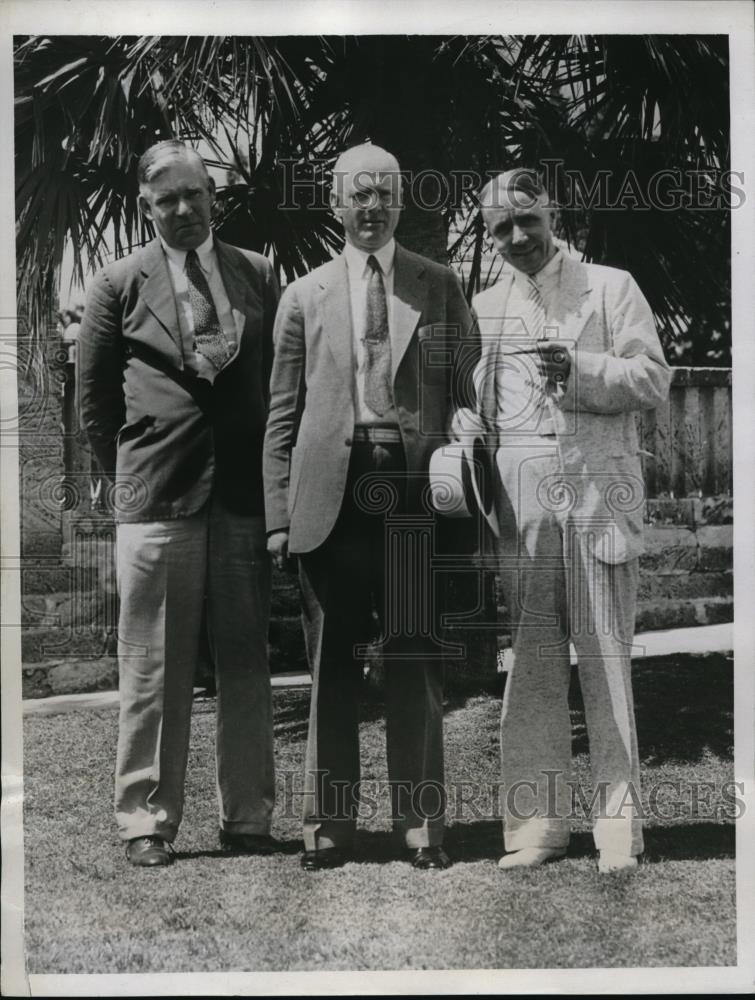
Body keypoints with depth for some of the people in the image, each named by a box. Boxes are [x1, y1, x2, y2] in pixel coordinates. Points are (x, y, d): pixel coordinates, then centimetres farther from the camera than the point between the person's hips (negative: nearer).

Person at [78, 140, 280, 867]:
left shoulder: (258, 275, 9)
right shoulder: (120, 284, 4)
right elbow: (94, 400, 8)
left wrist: (274, 476, 7)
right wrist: (131, 474, 5)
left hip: (245, 495, 2)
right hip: (156, 500, -2)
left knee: (246, 663, 7)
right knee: (154, 671, 2)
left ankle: (246, 817, 17)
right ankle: (146, 820, 12)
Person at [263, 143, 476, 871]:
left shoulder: (439, 287, 11)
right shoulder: (305, 296, 12)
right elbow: (282, 414, 9)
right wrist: (278, 514, 2)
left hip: (414, 491, 0)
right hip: (330, 496, 1)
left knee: (415, 661, 2)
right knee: (332, 665, 5)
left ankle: (420, 822, 11)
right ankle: (329, 821, 14)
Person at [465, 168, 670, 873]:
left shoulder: (610, 288, 10)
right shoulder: (483, 307, 17)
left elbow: (653, 378, 2)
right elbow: (471, 400, 18)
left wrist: (581, 369, -12)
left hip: (599, 489, -2)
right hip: (519, 494, 2)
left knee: (606, 654, -2)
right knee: (531, 656, 1)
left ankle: (618, 816, 4)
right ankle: (538, 816, 6)